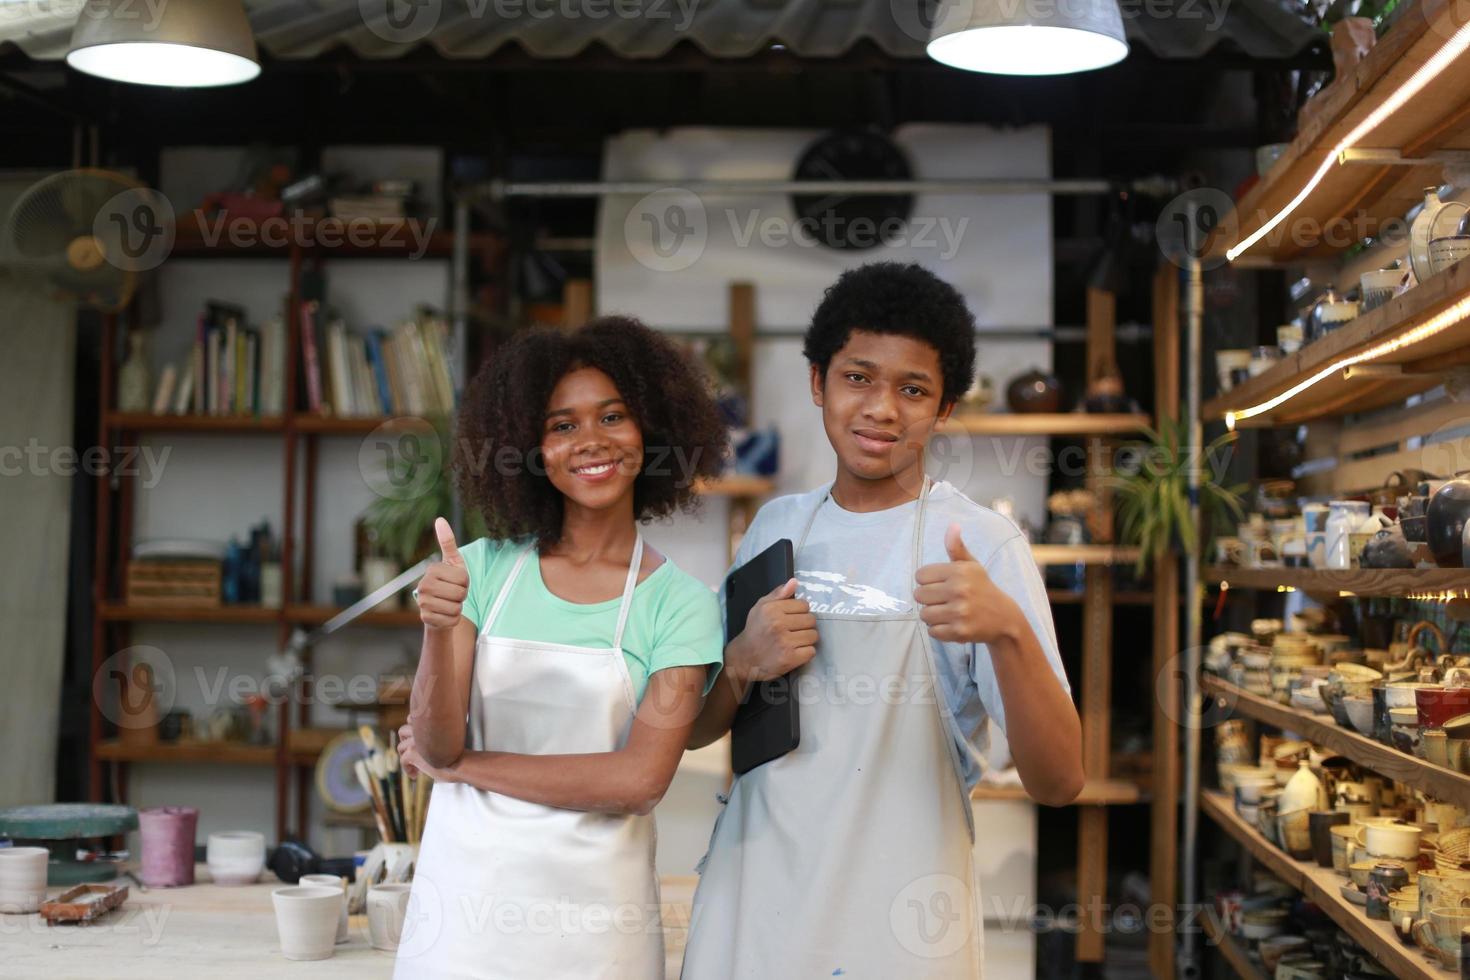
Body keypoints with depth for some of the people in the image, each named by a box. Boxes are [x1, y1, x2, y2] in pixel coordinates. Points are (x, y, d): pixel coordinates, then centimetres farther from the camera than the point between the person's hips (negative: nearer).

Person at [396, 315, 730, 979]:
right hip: (467, 891, 1)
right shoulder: (483, 569, -1)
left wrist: (463, 765, -10)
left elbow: (639, 780, -14)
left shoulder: (681, 603, -6)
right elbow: (435, 746, -6)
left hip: (592, 907, -1)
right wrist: (437, 630, -23)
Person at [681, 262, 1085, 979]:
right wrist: (742, 664, -10)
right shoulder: (776, 526, 5)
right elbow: (693, 729, 11)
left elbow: (1057, 783, -15)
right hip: (750, 904, 4)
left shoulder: (984, 545, -8)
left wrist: (1008, 631, -31)